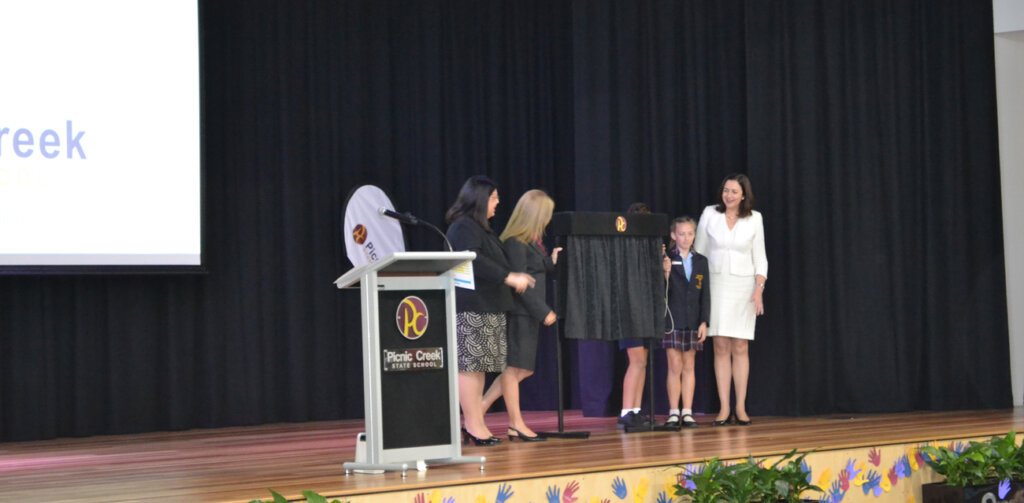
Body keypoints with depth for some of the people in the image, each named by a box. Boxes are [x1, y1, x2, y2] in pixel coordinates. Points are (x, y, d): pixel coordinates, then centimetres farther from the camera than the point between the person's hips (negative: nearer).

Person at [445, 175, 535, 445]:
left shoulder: (481, 230, 23)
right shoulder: (462, 228, -10)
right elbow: (474, 261, -21)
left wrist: (512, 277, 19)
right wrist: (509, 277, -22)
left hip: (488, 307, 10)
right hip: (470, 308, -10)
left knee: (479, 366, 8)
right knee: (470, 364, -8)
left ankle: (474, 423, 10)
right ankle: (474, 425, -8)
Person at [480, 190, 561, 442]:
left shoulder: (531, 242, 16)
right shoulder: (515, 243, -14)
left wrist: (551, 262, 6)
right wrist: (543, 312, -17)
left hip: (530, 314, 10)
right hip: (519, 313, -10)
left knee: (522, 368, 12)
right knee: (514, 367, -2)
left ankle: (481, 407, 17)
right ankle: (516, 425, 4)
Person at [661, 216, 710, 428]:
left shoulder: (701, 261, 9)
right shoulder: (666, 260, -2)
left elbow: (705, 294, 8)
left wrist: (704, 322, 1)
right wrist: (666, 273, -23)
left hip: (693, 321, 3)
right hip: (672, 321, -3)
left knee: (689, 366, 6)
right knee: (675, 366, -2)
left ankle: (687, 412, 9)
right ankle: (673, 412, 3)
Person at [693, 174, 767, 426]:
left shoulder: (754, 219, 4)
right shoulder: (709, 214, 3)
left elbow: (760, 258, 5)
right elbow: (699, 251, 7)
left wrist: (759, 288, -6)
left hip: (743, 286, 0)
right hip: (716, 284, 0)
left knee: (740, 347, -1)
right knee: (721, 347, -3)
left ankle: (740, 408, 4)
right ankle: (724, 409, -1)